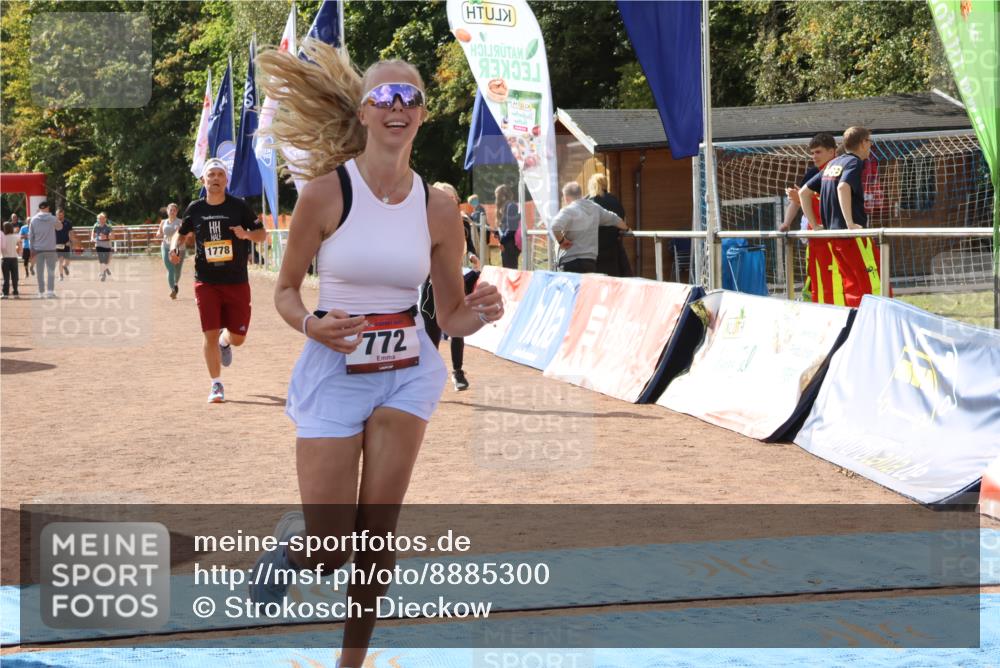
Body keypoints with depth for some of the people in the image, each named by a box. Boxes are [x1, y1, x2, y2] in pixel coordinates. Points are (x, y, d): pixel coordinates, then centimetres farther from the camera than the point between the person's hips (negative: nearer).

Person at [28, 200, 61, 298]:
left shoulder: (33, 220, -1)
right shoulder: (53, 219, -5)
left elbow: (30, 235, 2)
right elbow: (60, 227, 14)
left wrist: (32, 248, 7)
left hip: (38, 250, 1)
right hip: (50, 249, -1)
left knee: (40, 272, 7)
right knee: (51, 271, 4)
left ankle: (41, 292, 9)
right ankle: (50, 291, -8)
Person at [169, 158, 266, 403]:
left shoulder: (239, 206, -3)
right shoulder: (195, 209, 2)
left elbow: (262, 234, 1)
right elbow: (182, 232, 17)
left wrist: (247, 234, -21)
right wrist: (175, 247, -4)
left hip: (237, 282, 0)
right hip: (206, 282, 0)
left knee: (238, 337, 4)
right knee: (210, 335, -5)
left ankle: (225, 341, 42)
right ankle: (216, 385, 10)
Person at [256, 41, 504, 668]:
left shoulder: (438, 206, -2)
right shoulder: (326, 191, -10)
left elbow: (451, 317, 6)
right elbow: (285, 290, -1)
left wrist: (480, 312, -16)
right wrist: (312, 325, -21)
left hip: (407, 373, 2)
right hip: (334, 368, -2)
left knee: (379, 532, 0)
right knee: (329, 555, -4)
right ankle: (293, 538, 34)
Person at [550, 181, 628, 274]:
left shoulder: (568, 210, -8)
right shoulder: (595, 208, 13)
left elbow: (554, 227, -26)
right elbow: (614, 219, 28)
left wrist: (561, 240, -9)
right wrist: (626, 228, 47)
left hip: (570, 261, -6)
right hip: (591, 261, 6)